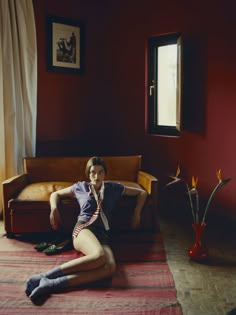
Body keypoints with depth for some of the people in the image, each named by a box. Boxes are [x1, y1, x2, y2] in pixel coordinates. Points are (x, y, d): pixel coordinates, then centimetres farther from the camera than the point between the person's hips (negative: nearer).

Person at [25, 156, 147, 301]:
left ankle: (52, 284, -44)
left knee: (110, 267, -36)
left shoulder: (113, 188, 22)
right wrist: (54, 209, 12)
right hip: (83, 228, -2)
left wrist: (137, 212, 17)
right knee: (99, 255, -40)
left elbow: (142, 192, 30)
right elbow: (56, 194, 31)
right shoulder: (80, 187, 19)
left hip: (103, 234, 2)